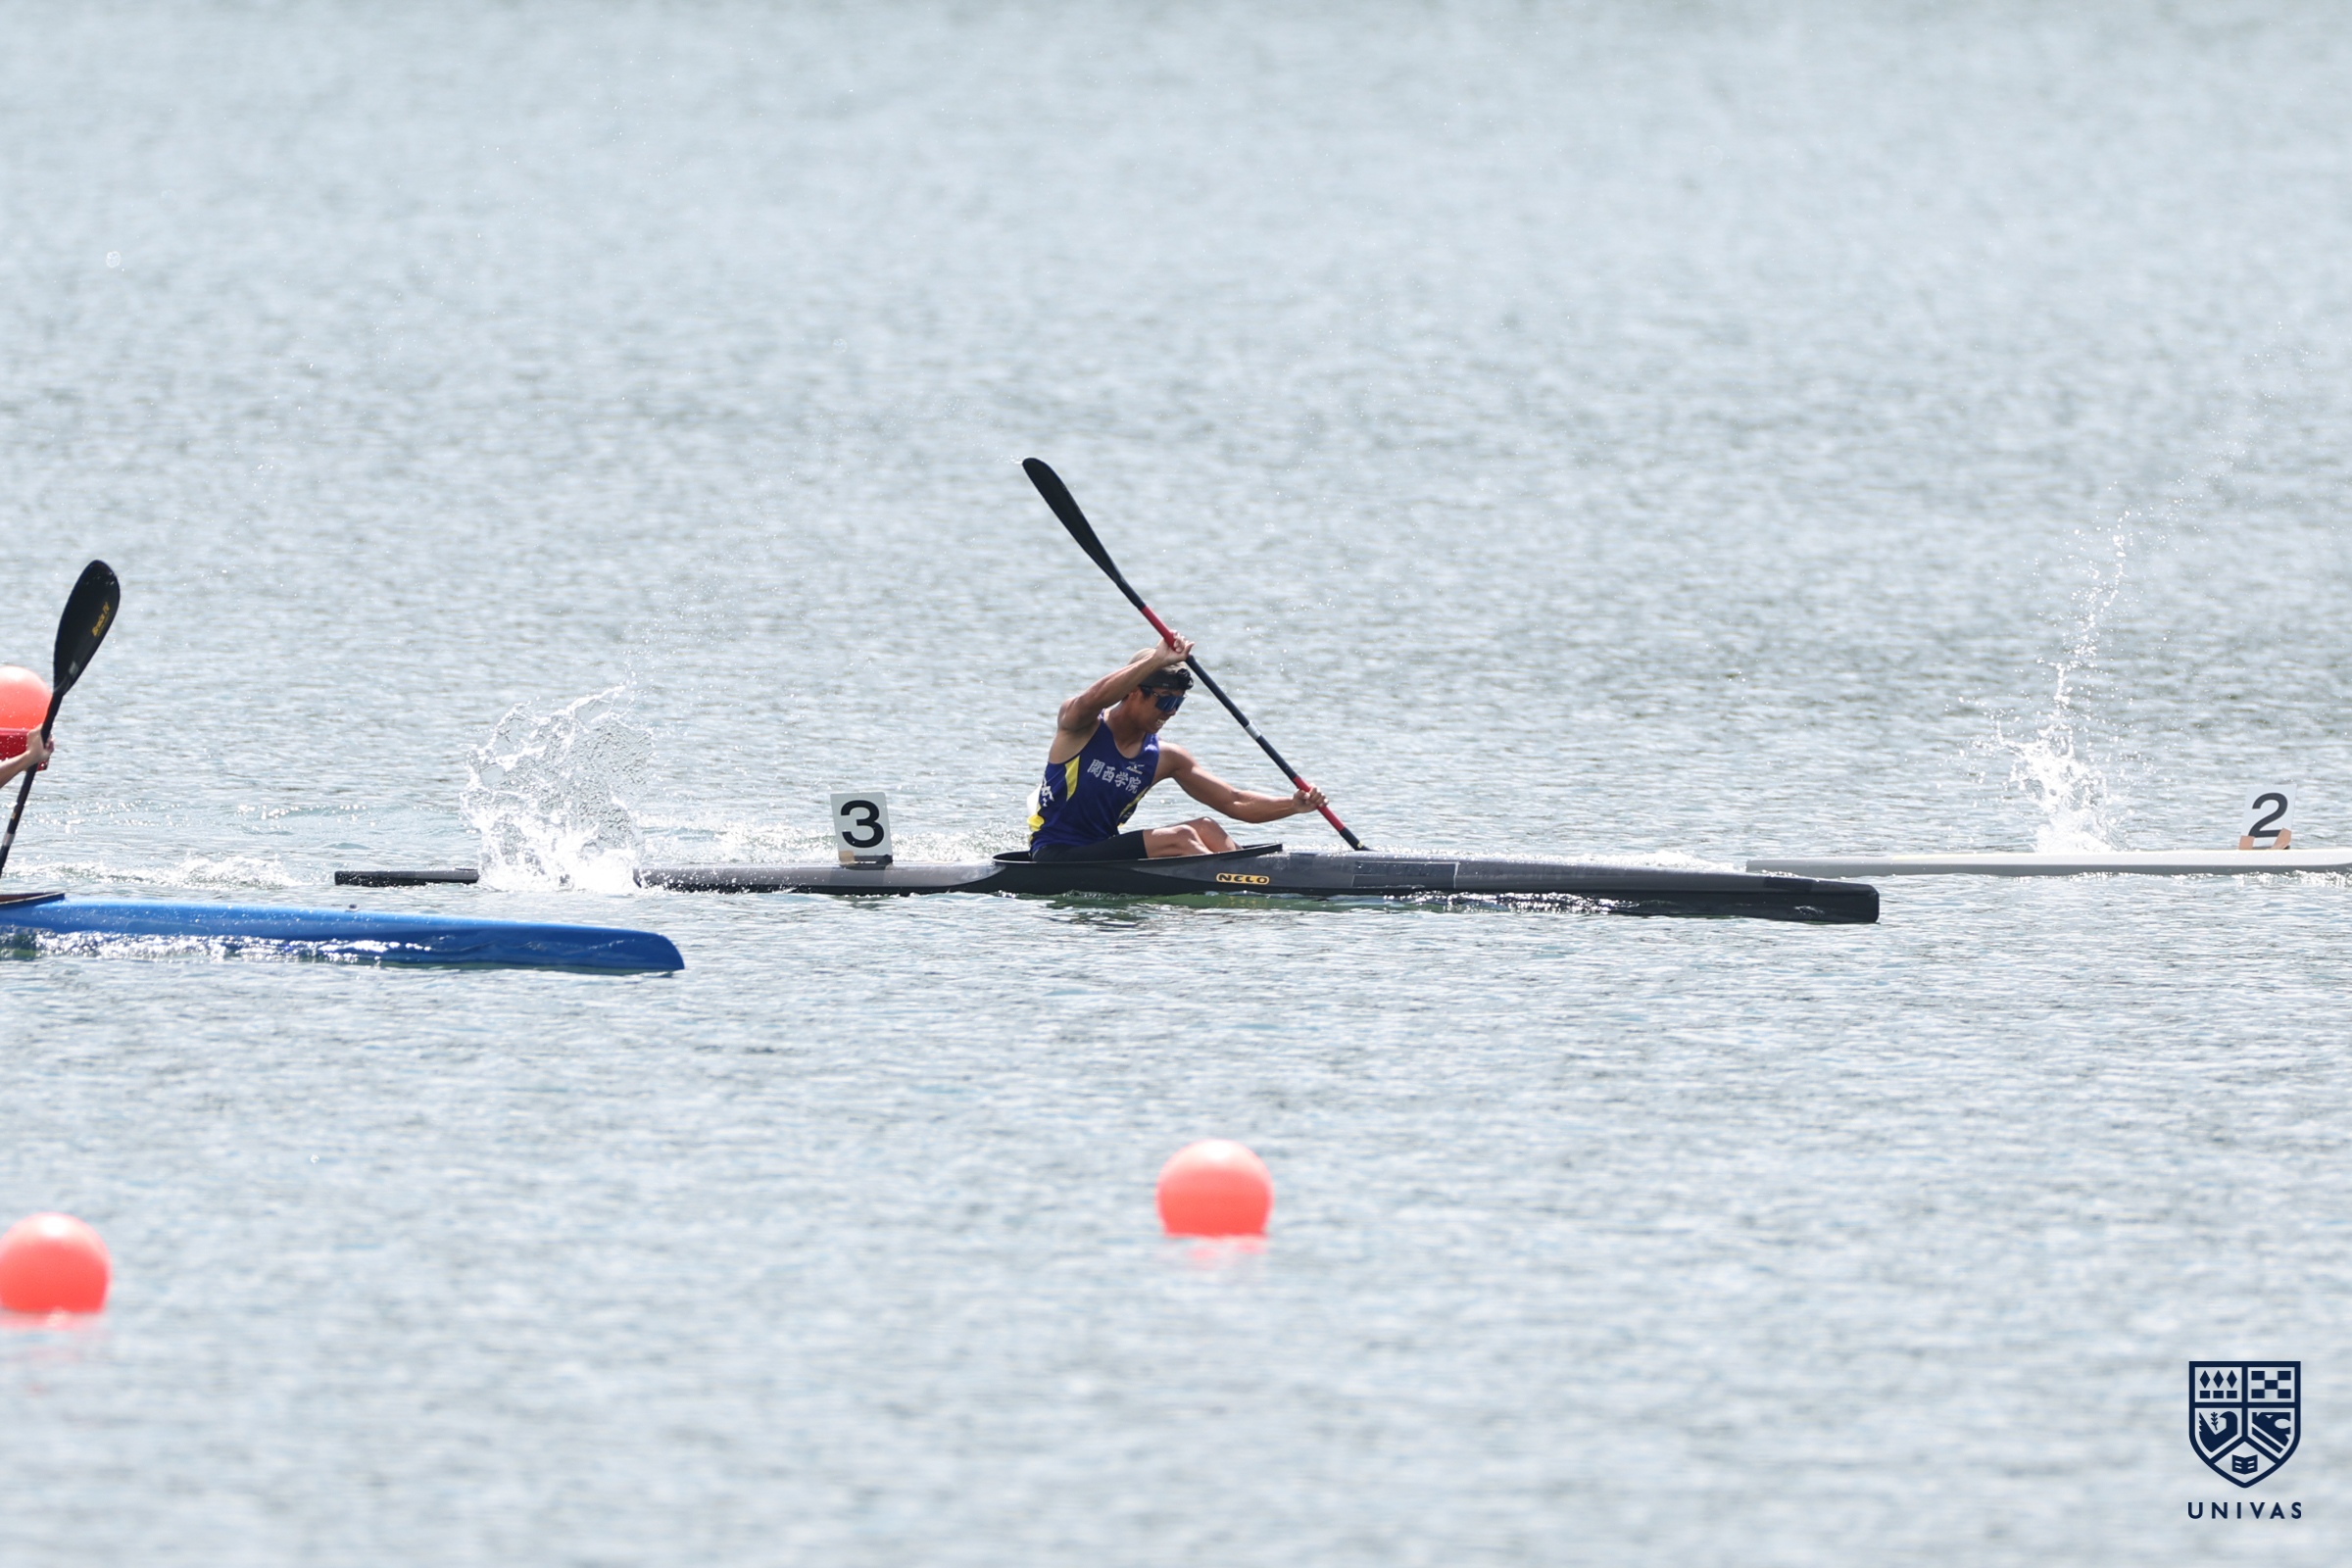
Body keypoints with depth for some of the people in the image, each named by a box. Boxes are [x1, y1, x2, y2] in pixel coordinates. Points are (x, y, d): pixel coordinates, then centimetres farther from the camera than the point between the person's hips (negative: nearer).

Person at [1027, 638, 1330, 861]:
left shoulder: (1165, 758, 7)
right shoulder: (1081, 727, -7)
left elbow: (1235, 803, 7)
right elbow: (1093, 700, -35)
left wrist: (1294, 805, -9)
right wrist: (1157, 660, -38)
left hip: (1103, 855, 7)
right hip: (1055, 858, -7)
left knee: (1204, 829, -10)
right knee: (1179, 839, -22)